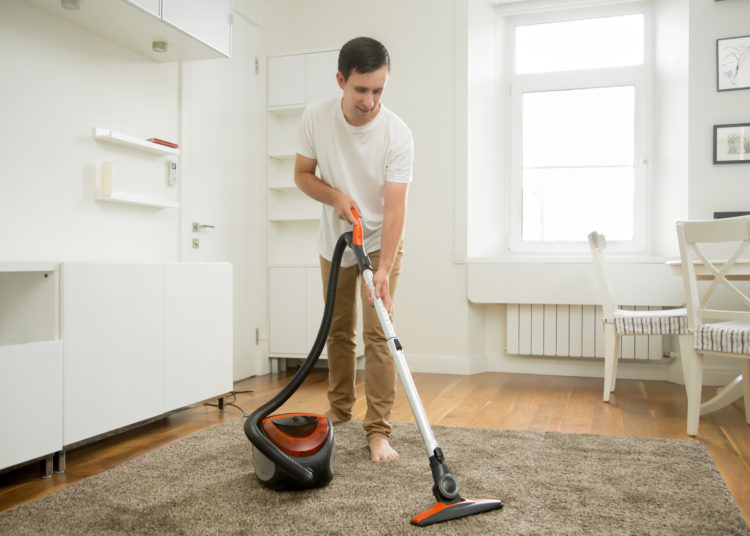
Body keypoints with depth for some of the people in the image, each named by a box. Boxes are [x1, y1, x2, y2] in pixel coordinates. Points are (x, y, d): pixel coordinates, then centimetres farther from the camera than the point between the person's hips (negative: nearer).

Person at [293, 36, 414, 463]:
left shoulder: (398, 134, -24)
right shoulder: (316, 118, -14)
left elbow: (395, 209, -27)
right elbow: (302, 174, -3)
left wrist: (384, 271, -37)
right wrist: (336, 196, -23)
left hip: (381, 242, -3)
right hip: (335, 241, 4)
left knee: (378, 332, -11)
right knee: (338, 329, 12)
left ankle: (379, 431, -4)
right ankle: (340, 409, 30)